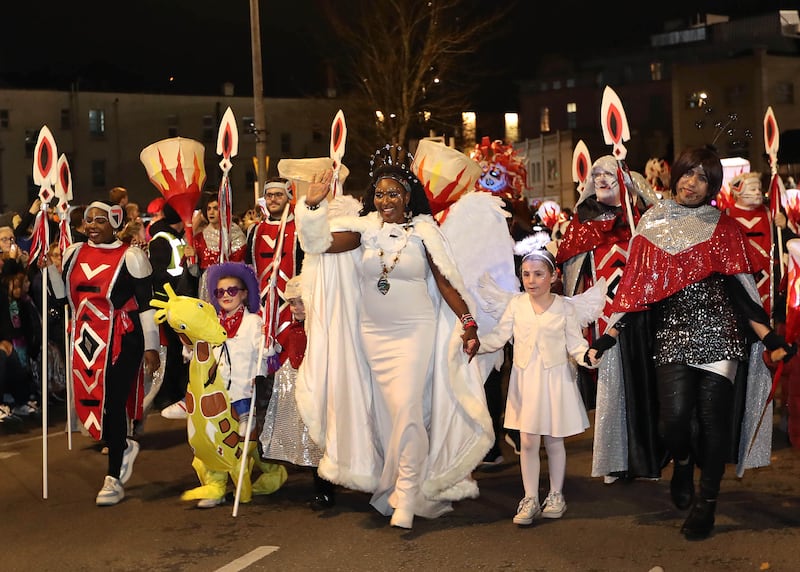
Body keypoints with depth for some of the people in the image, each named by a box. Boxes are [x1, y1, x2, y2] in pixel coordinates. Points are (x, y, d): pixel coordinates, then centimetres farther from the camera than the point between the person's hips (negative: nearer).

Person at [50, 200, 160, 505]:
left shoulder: (130, 257, -5)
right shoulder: (74, 253, 10)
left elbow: (146, 305, -5)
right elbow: (62, 294, 14)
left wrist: (150, 346, -7)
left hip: (120, 343, -5)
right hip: (85, 342, 5)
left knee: (112, 404, -4)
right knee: (87, 404, 4)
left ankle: (114, 478, 10)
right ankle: (124, 447, 33)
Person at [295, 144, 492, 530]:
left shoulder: (423, 231, -4)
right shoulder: (366, 229, 1)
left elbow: (446, 282, -2)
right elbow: (322, 243, -10)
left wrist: (468, 323, -6)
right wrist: (313, 206, -23)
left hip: (415, 332, -3)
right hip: (372, 334, 3)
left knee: (407, 408, -12)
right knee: (386, 411, 9)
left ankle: (406, 497, -5)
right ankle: (399, 482, 23)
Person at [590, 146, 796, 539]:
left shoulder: (724, 228, 7)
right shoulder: (652, 227, 9)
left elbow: (741, 289, 3)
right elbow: (637, 289, 7)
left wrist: (768, 338, -7)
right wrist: (607, 338, -1)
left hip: (720, 333, 0)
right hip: (672, 334, 0)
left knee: (713, 419, -2)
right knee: (673, 418, -14)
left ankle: (706, 503, 15)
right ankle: (682, 462, 22)